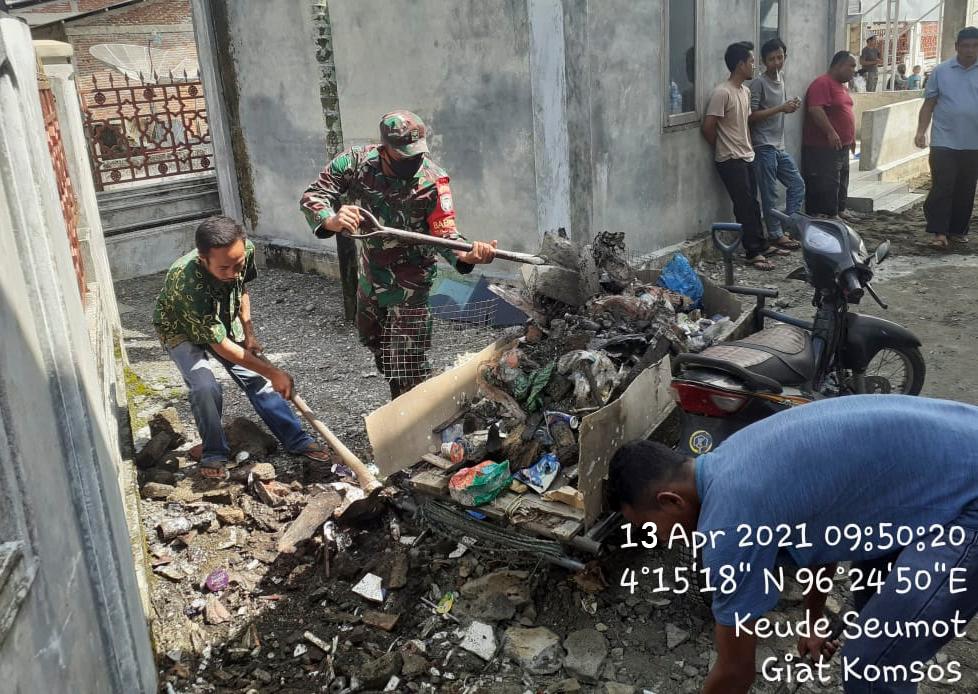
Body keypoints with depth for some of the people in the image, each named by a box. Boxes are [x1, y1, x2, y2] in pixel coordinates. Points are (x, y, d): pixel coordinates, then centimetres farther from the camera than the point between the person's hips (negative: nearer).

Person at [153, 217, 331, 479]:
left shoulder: (246, 252, -28)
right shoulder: (187, 283, -44)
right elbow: (221, 345, -35)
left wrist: (249, 333, -5)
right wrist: (274, 374, -31)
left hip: (221, 321, 5)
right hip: (182, 330, -5)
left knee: (256, 378, -1)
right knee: (206, 387, -25)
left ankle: (297, 440, 9)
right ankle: (214, 455, -3)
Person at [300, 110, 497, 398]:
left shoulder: (433, 181, -24)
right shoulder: (357, 162, -16)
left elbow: (444, 235, -23)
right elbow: (312, 196, -16)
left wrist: (468, 255, -46)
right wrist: (331, 221, -40)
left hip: (408, 281, -6)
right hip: (370, 273, 6)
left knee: (405, 364, -11)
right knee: (373, 342, 28)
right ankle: (400, 403, 53)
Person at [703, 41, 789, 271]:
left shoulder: (745, 91, 11)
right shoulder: (722, 93, -17)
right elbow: (708, 127, -18)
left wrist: (749, 147, 10)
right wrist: (724, 148, -3)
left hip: (746, 157, 8)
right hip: (730, 160, -8)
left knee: (752, 204, 14)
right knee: (745, 206, -6)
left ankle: (761, 245, 24)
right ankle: (753, 253, 1)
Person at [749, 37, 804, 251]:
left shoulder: (780, 79, 13)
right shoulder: (759, 83, -12)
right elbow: (751, 116, -16)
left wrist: (790, 107, 4)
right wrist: (780, 109, -19)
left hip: (779, 146, 8)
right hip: (764, 147, -8)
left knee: (797, 185, 11)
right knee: (770, 195, -2)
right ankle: (776, 235, 8)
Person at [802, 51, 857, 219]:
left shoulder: (841, 86, 18)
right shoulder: (822, 83, -14)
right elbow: (815, 109, -26)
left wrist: (851, 137, 27)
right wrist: (831, 132, -30)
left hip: (841, 147, 11)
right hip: (823, 148, -11)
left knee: (841, 184, 16)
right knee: (826, 186, -9)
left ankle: (838, 216, 25)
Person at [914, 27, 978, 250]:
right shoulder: (941, 71, 4)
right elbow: (929, 103, 5)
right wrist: (921, 131, -6)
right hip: (944, 141, -2)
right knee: (941, 187, -7)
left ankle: (958, 230, 18)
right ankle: (939, 232, -5)